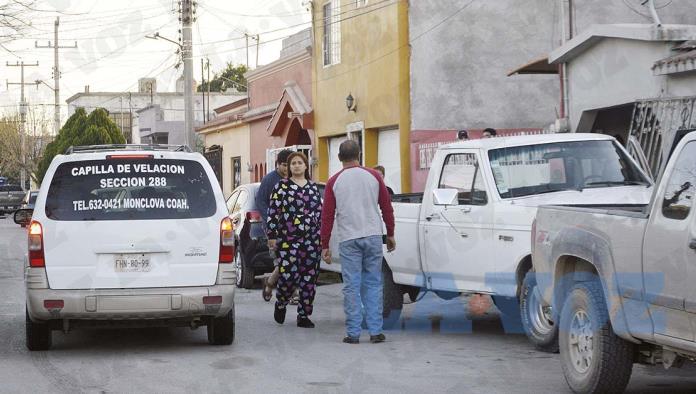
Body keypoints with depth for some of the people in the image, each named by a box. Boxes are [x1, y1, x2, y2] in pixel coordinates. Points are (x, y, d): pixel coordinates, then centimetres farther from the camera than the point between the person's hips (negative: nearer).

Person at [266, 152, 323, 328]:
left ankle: (304, 316, 11)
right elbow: (273, 211, -1)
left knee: (309, 278, 2)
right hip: (288, 240, -4)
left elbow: (320, 212, 18)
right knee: (288, 275, -10)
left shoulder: (313, 187, 14)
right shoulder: (281, 186, 2)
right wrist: (272, 235, -6)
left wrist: (322, 236, 14)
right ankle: (280, 305, 19)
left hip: (312, 239, 4)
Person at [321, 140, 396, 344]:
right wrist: (390, 235, 17)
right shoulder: (373, 176, 3)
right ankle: (375, 331, 5)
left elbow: (327, 216, 1)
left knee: (352, 286, 3)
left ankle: (353, 333, 2)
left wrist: (325, 246, 6)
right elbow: (387, 208, 6)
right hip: (373, 237, 1)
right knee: (373, 284, 7)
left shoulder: (334, 182, 1)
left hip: (348, 239, -1)